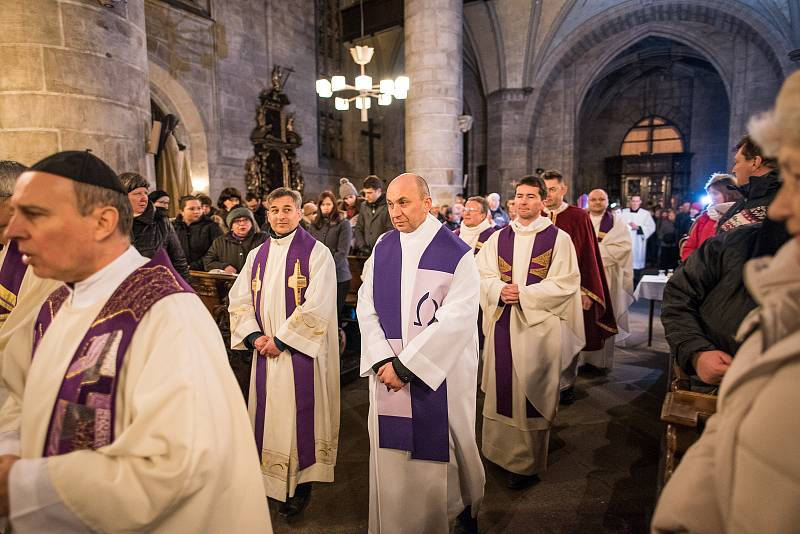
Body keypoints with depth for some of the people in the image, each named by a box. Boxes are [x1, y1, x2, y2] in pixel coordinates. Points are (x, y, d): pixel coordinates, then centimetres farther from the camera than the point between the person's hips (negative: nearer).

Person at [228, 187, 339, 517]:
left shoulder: (316, 253, -8)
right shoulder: (257, 255, 9)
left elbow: (317, 307, -17)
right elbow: (239, 300, 7)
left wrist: (281, 340, -15)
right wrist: (254, 336, -8)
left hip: (300, 352, -5)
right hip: (265, 351, 5)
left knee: (300, 414, 4)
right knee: (268, 414, 13)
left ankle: (300, 484, 23)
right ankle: (269, 479, 32)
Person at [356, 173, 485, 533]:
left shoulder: (457, 254, -11)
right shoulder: (382, 248, 3)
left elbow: (457, 320, -17)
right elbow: (366, 307, 0)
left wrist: (405, 365, -18)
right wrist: (383, 361, -13)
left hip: (440, 375, -3)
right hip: (390, 370, 4)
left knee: (439, 448, 11)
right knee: (392, 454, 13)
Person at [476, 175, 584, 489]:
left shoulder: (558, 239, -1)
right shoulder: (498, 238, 10)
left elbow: (565, 284, -8)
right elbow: (482, 275, 6)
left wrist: (522, 294, -16)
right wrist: (500, 290, -15)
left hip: (538, 327, -3)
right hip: (502, 325, 4)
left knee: (530, 392, 3)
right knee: (501, 389, 9)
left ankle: (528, 463, 19)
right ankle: (501, 449, 29)